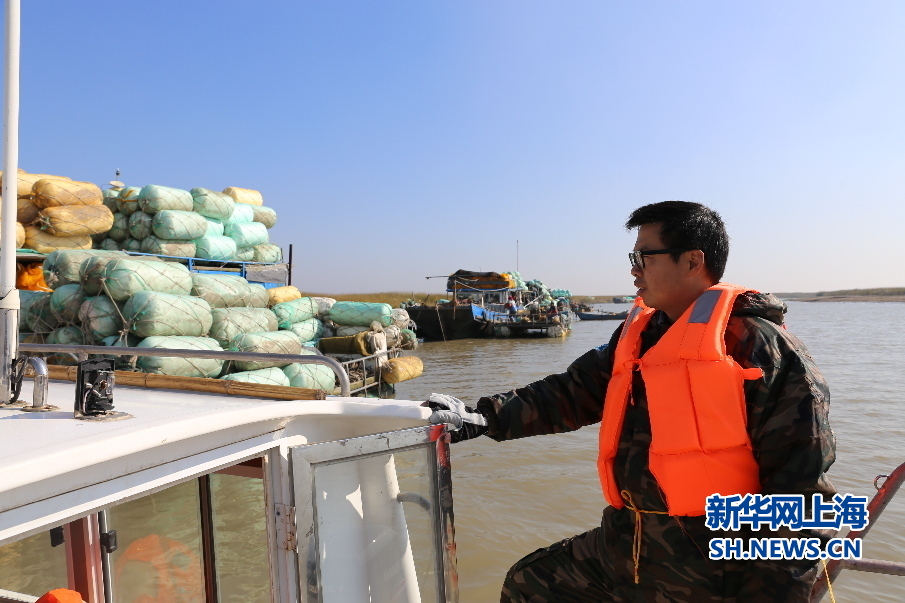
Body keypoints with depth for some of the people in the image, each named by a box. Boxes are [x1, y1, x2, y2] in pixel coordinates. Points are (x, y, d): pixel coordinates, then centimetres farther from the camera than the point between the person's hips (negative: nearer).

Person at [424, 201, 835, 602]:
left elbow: (801, 482, -13)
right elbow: (572, 393, 10)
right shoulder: (636, 335, 9)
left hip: (713, 564, -7)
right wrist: (483, 418, 0)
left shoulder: (757, 342, -12)